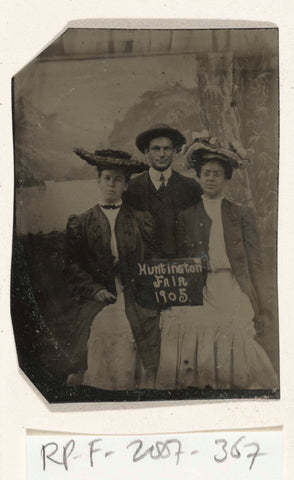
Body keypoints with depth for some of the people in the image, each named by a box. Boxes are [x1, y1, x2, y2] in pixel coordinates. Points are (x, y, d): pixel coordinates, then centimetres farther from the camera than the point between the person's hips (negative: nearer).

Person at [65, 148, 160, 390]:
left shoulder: (141, 220, 13)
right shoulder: (81, 223, 13)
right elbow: (73, 265, 8)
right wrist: (94, 290, -4)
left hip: (134, 301, 0)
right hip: (99, 302, 0)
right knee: (98, 367, -10)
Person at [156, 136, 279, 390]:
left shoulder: (243, 215, 13)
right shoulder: (186, 216, 13)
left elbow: (255, 262, 10)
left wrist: (261, 307, 4)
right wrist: (176, 301, 3)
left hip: (233, 293, 0)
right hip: (199, 292, 0)